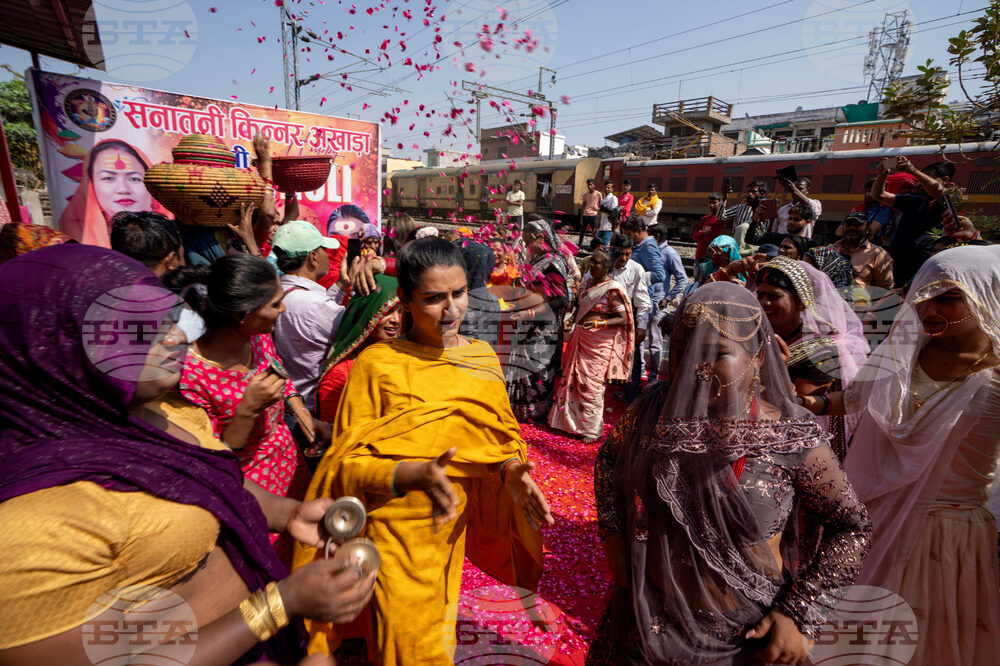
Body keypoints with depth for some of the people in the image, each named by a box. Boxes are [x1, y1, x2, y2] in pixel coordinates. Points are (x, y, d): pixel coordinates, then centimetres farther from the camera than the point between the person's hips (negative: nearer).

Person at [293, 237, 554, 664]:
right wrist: (414, 474, -28)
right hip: (397, 527, -4)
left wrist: (512, 471, -13)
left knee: (437, 625, 22)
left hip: (455, 522, 4)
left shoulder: (483, 356, 1)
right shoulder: (377, 364, -13)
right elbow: (348, 461, -12)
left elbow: (501, 435, 8)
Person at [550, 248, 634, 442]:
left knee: (592, 384, -1)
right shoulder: (589, 280, 7)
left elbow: (623, 319, -17)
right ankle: (571, 420, 30)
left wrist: (598, 323, -28)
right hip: (581, 338, 8)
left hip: (600, 342, -8)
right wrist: (574, 324, 17)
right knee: (574, 378, 14)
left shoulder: (612, 290, -16)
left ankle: (592, 430, 14)